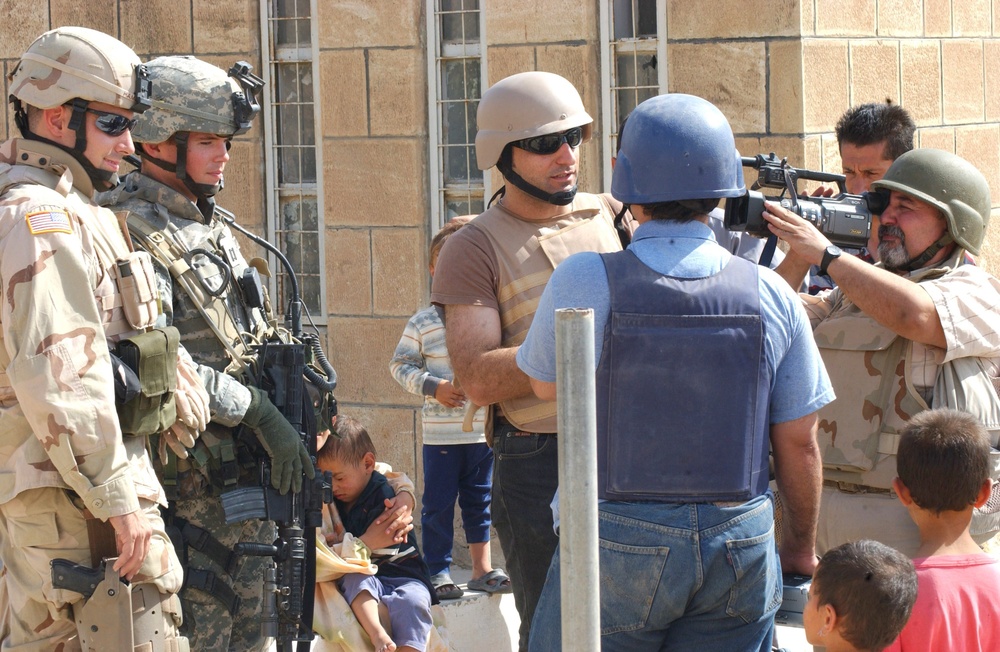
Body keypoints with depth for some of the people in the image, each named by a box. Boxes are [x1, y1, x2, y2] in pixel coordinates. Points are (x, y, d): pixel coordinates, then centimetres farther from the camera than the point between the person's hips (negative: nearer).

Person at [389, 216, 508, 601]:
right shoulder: (422, 324, -2)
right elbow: (400, 364, 4)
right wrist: (432, 387, -10)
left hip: (483, 430, 2)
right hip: (440, 434, -1)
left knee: (479, 502, 13)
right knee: (438, 504, 4)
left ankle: (482, 569, 23)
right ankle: (438, 573, 13)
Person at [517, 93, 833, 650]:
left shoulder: (584, 282, -11)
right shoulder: (771, 295, -4)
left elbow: (547, 385, 8)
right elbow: (799, 441, 3)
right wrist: (803, 546, 16)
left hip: (617, 541, -2)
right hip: (741, 544, 2)